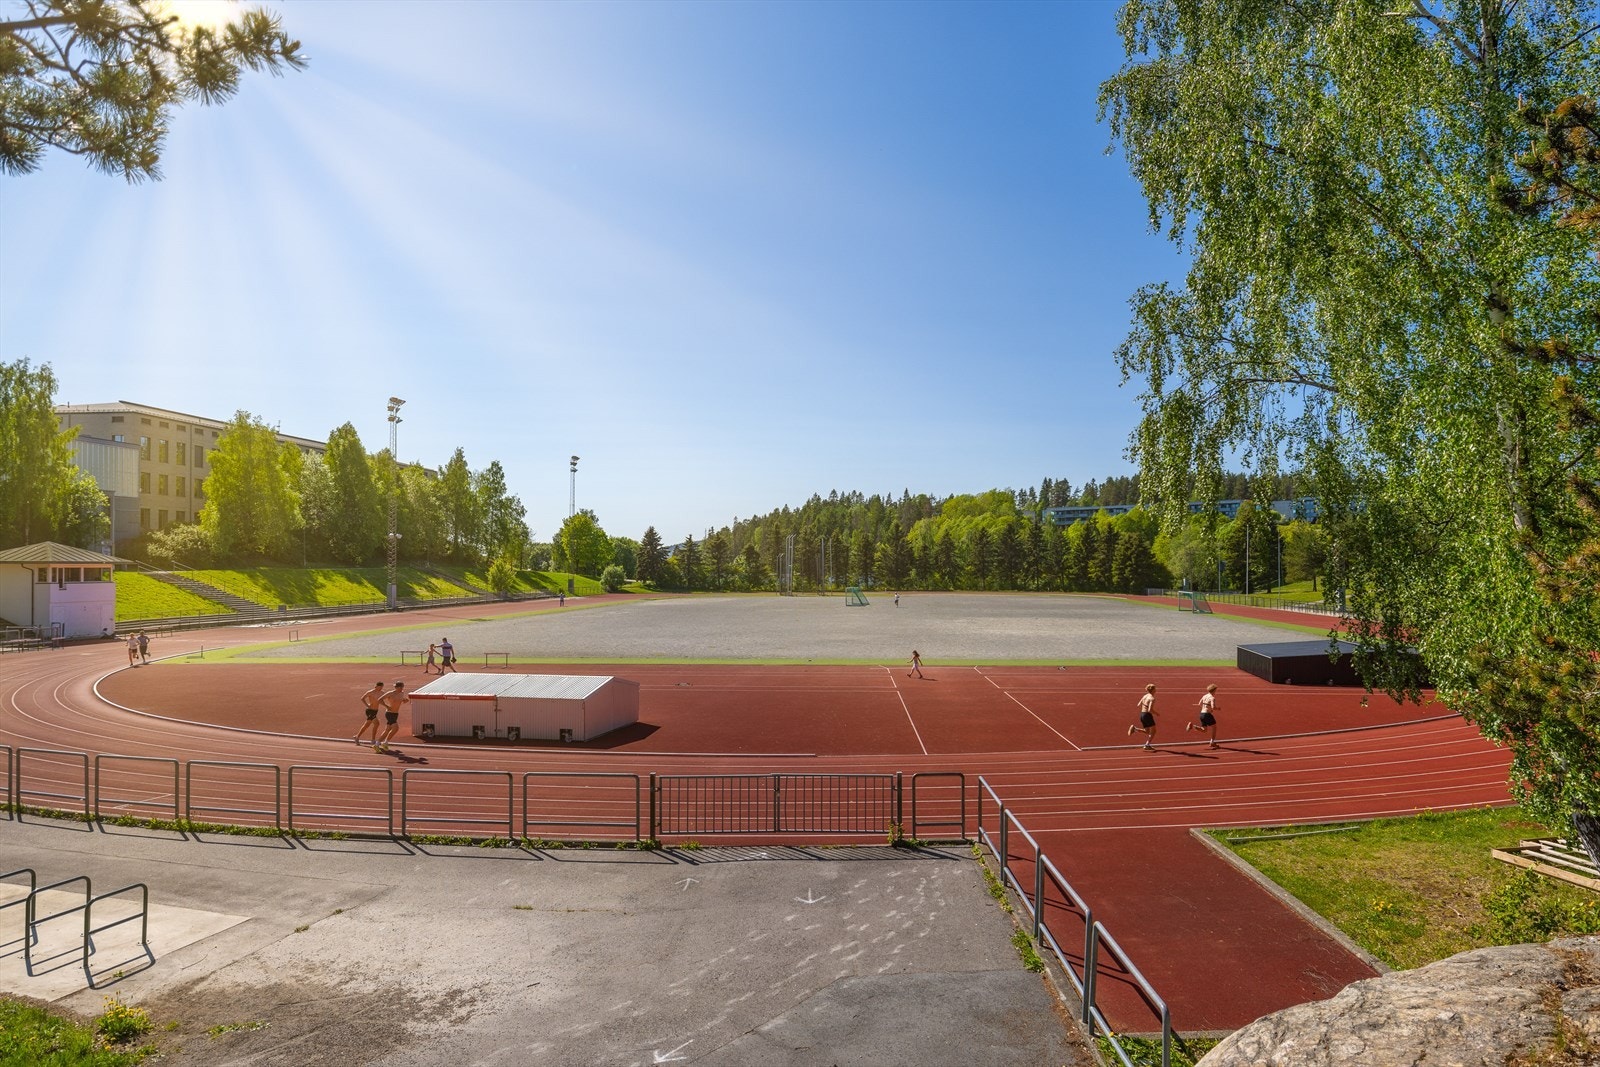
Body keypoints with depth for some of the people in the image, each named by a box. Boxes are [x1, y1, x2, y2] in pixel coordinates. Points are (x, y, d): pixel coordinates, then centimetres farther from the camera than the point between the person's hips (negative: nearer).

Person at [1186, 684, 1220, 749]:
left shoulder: (1204, 696, 11)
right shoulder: (1212, 698, -12)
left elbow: (1200, 704, 16)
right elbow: (1213, 707, -24)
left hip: (1201, 714, 7)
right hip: (1207, 714, -7)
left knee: (1204, 730, 15)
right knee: (1214, 727, 14)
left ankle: (1192, 726, -7)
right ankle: (1212, 743, 17)